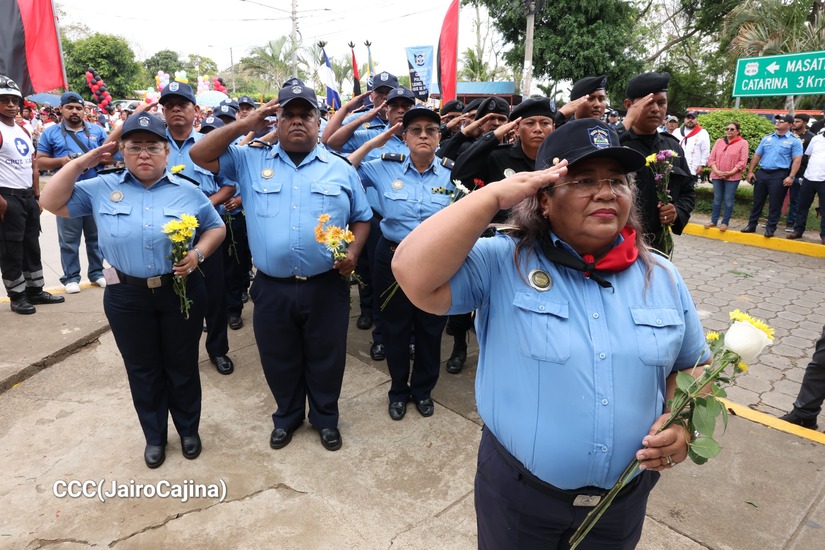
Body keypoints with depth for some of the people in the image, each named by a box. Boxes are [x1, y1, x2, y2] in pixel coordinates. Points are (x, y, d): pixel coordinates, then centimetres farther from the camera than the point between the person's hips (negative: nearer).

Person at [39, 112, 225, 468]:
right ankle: (154, 437, 33)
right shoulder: (102, 189, 2)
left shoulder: (187, 191, 0)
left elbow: (215, 228, 5)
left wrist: (198, 253, -14)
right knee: (142, 370, 14)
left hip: (181, 293, -1)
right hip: (127, 298, 1)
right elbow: (51, 202, 4)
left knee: (182, 366, 12)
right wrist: (81, 162, -1)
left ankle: (189, 430, 33)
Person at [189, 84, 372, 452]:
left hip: (326, 286, 0)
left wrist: (353, 251, -9)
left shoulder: (341, 168, 5)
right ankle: (287, 416, 42)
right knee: (279, 360, 17)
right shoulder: (251, 161, 6)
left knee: (326, 358, 14)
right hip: (272, 288, 1)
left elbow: (361, 218, 10)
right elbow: (200, 156, 1)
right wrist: (245, 125, -5)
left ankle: (326, 418, 38)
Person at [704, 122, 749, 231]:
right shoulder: (719, 141, 9)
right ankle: (713, 221, 18)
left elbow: (742, 161, -6)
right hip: (717, 176, 3)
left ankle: (725, 222, 9)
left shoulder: (743, 143, -1)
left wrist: (731, 172, -16)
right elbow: (711, 158, 4)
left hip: (732, 177, -3)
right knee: (717, 199, 10)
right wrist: (716, 171, -9)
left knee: (729, 200, 2)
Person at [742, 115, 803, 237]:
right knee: (757, 201, 9)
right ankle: (751, 225, 17)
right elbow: (757, 156, 14)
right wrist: (750, 171, 6)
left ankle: (771, 228, 9)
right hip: (762, 173, 4)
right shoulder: (767, 138, 13)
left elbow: (797, 160, -6)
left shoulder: (794, 141, 0)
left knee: (775, 204, 1)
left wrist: (791, 177, -16)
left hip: (779, 175, -4)